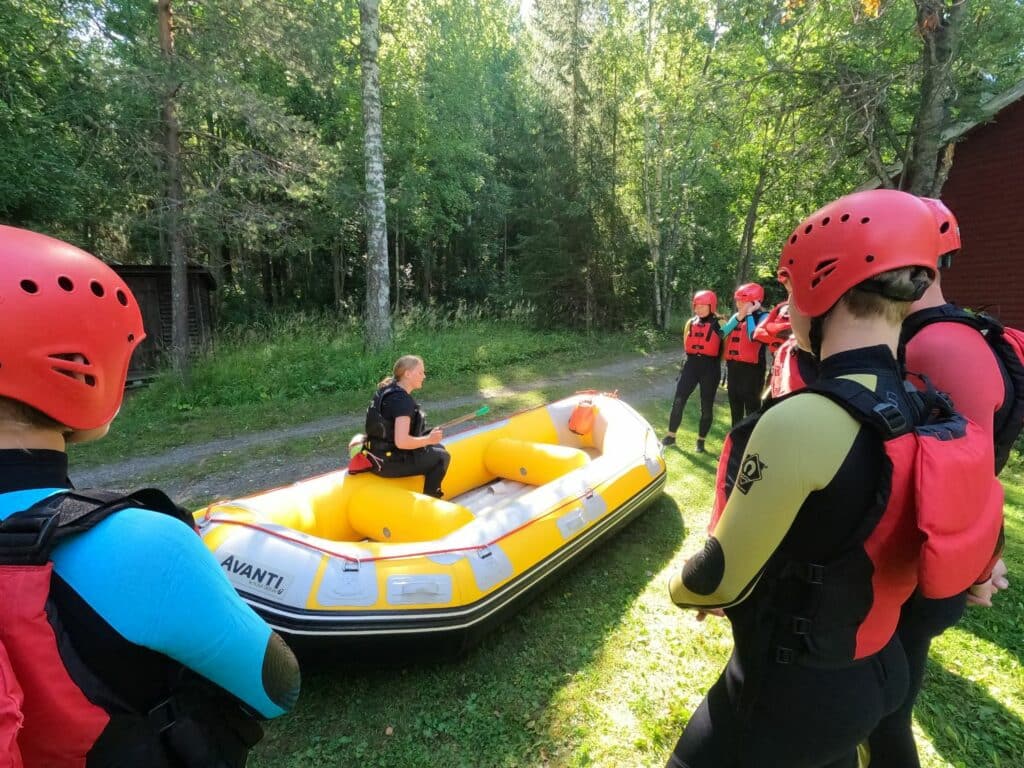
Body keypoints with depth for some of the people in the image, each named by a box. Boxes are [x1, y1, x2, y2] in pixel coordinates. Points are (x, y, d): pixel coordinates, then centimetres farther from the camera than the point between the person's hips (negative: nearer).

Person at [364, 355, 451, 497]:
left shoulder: (388, 389, 6)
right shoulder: (403, 400, -23)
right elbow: (401, 442, -31)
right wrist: (429, 439, -16)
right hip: (390, 463, -9)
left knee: (438, 448, 19)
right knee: (442, 457, 2)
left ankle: (432, 492, 28)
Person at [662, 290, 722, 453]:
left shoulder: (719, 324, -4)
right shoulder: (691, 322, 9)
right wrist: (693, 357, 15)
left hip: (710, 367, -3)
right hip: (691, 364, 3)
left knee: (706, 406, 6)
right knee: (678, 400, -3)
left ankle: (701, 441, 18)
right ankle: (671, 435, 8)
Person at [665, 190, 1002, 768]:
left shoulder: (802, 421, -33)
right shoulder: (925, 411, -6)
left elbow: (720, 581, -23)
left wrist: (681, 588, -2)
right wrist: (760, 588, 12)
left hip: (794, 691, -7)